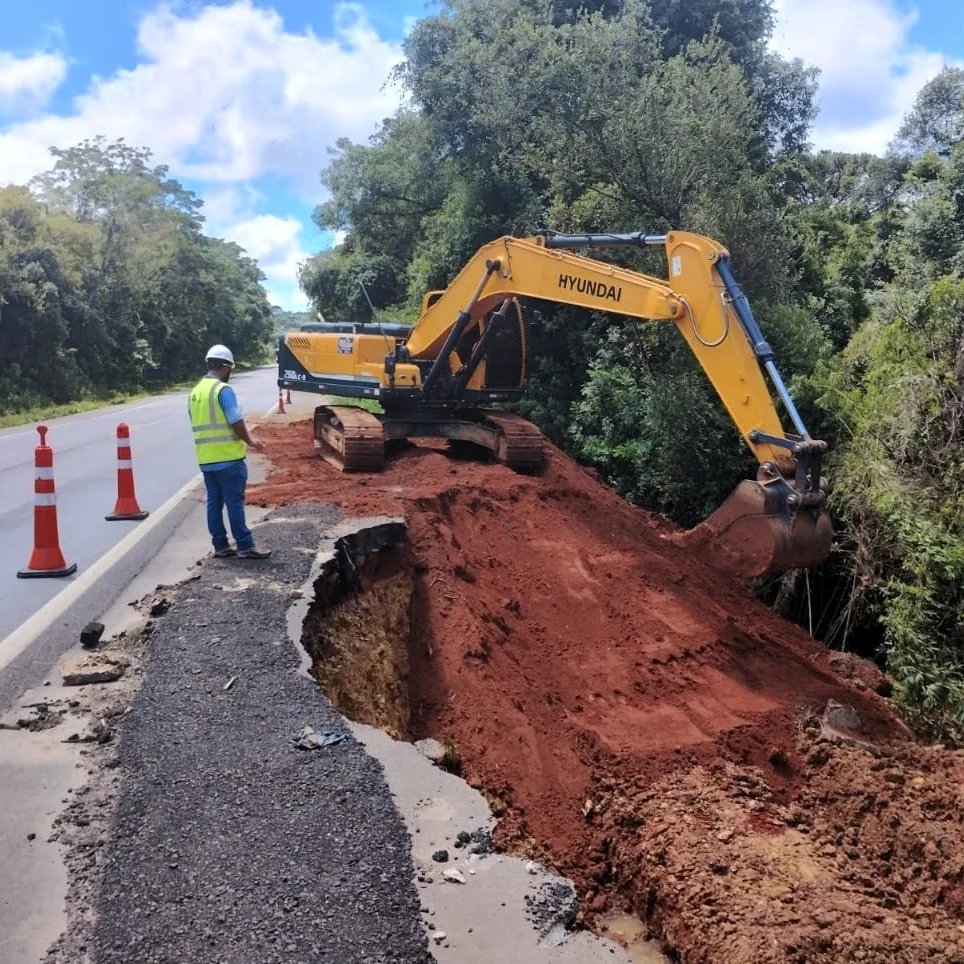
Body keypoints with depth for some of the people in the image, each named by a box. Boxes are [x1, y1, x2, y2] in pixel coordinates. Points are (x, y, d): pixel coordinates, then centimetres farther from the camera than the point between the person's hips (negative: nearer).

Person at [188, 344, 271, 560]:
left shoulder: (195, 392, 12)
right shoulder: (223, 390, -13)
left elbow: (198, 425, 16)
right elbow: (236, 422, -18)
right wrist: (249, 441, -1)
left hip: (206, 459, 8)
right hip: (228, 457, -7)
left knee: (214, 502, 10)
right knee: (234, 502, -4)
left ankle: (220, 546, 15)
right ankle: (245, 546, 0)